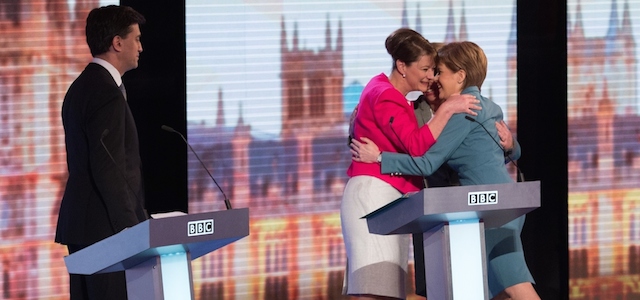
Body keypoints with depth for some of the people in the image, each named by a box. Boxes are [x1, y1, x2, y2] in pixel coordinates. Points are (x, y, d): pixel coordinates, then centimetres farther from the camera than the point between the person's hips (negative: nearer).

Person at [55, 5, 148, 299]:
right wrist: (132, 228, -16)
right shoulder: (107, 93, -14)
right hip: (105, 228, -10)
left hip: (81, 224, 10)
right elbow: (108, 168, -19)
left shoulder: (80, 87, 17)